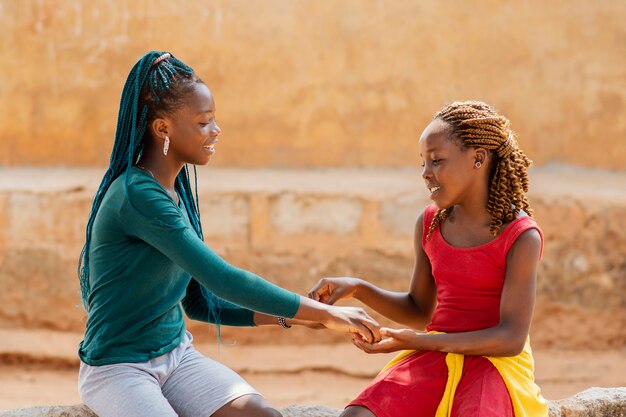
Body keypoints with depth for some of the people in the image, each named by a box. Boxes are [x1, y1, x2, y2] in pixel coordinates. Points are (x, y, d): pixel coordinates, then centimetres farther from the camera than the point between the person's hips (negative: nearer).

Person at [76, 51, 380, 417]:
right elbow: (222, 280, -25)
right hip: (117, 368, -8)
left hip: (177, 355, 8)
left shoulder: (177, 194, 9)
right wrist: (326, 315, -21)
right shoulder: (137, 195, -19)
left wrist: (287, 316, 3)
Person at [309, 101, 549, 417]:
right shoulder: (429, 224, 7)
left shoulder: (520, 236, -11)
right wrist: (358, 289, 2)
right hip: (433, 358, 5)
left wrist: (420, 342, -20)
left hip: (495, 362, -5)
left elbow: (511, 338, -15)